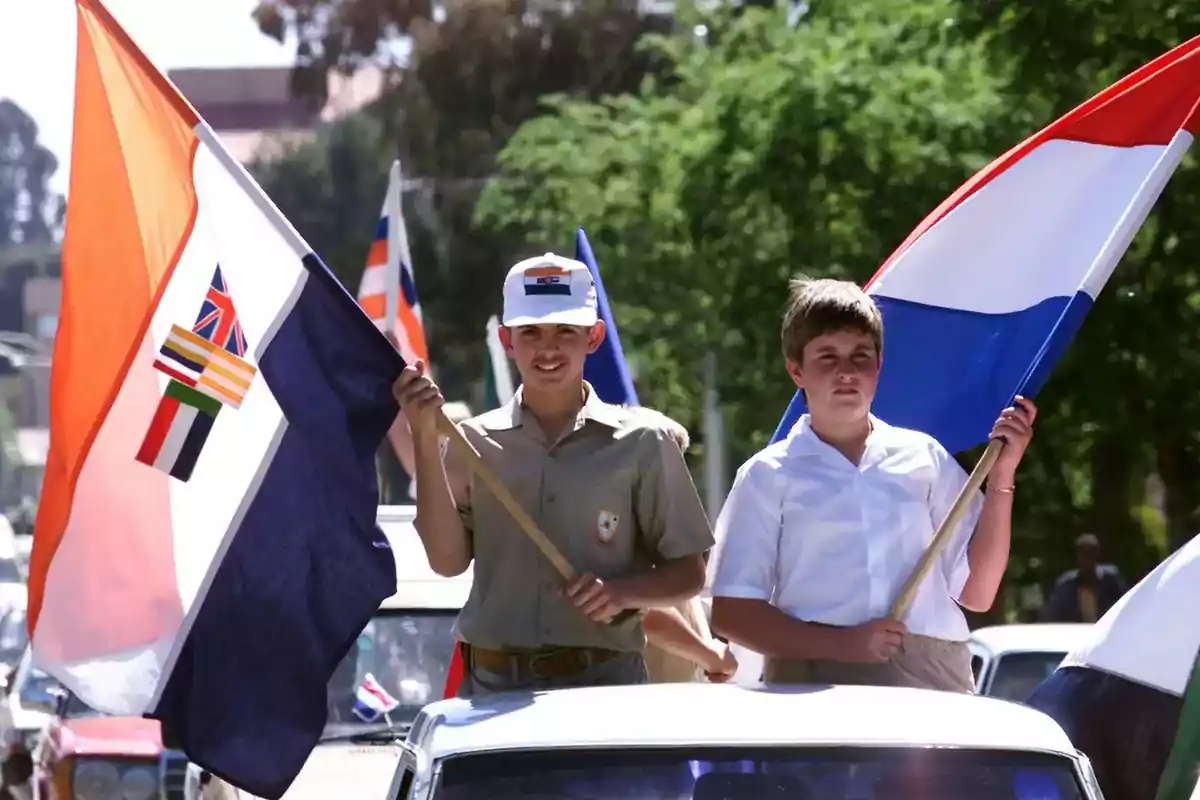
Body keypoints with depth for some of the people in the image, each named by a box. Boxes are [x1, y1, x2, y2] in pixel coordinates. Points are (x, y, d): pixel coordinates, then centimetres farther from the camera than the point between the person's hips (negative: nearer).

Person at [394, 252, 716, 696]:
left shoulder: (640, 443, 5)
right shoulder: (474, 441, 10)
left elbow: (689, 574, 8)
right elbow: (448, 558, -2)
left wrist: (623, 592, -12)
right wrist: (426, 438, -8)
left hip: (604, 680, -1)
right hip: (492, 683, 1)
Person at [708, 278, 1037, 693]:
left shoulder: (925, 458, 15)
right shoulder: (769, 476, 7)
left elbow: (976, 593, 13)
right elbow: (730, 614, 1)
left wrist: (1002, 476, 6)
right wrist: (841, 644, -12)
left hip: (931, 677, 2)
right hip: (813, 682, -2)